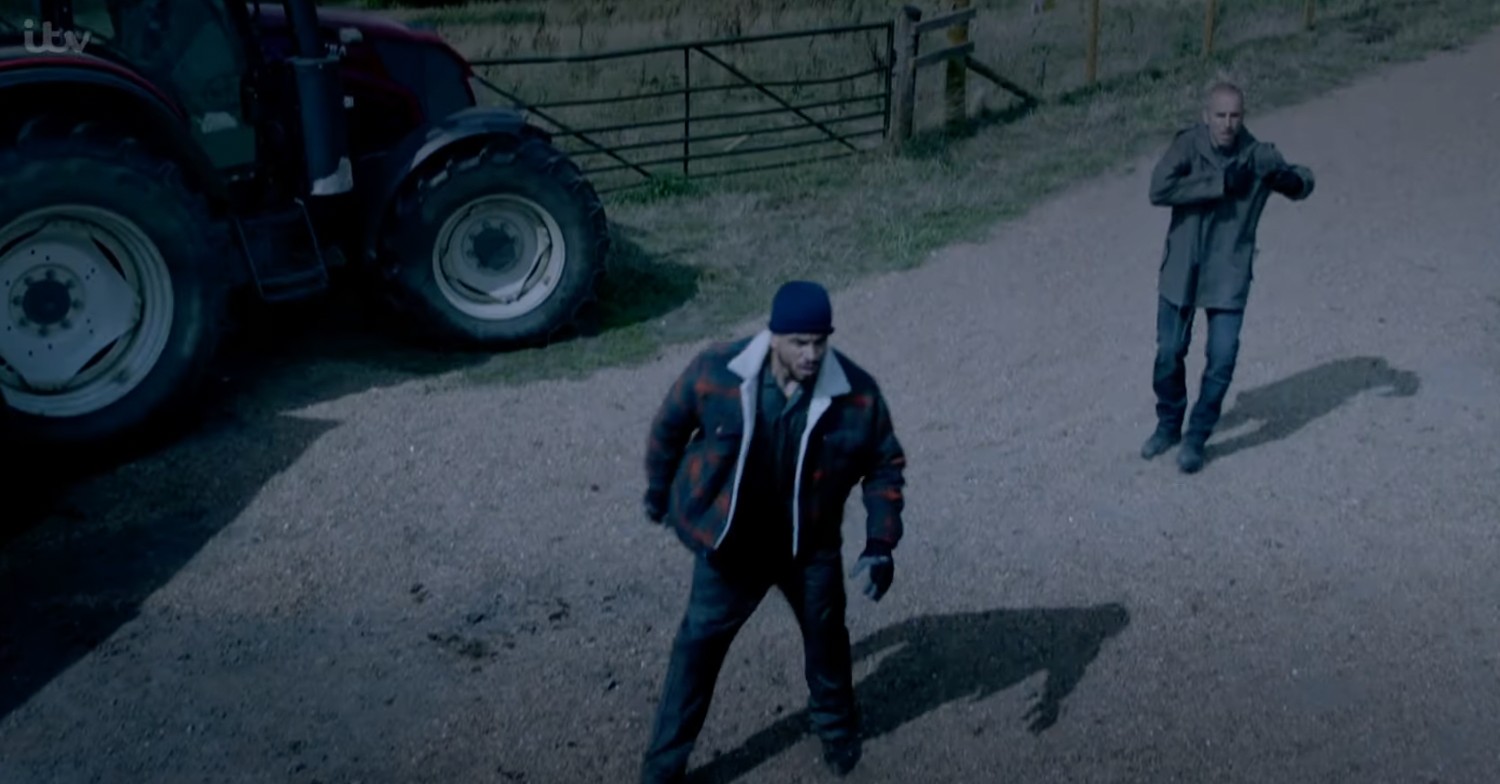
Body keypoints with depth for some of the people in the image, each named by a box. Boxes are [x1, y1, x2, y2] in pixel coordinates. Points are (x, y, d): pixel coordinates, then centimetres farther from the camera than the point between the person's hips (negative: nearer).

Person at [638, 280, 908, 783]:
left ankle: (836, 724, 51)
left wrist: (880, 543, -13)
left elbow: (885, 465, -4)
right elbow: (669, 427, -3)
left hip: (811, 547, 2)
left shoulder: (857, 394, -19)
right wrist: (659, 491, 11)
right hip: (731, 545, -1)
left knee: (826, 637, 21)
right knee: (698, 646, 7)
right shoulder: (715, 373, -22)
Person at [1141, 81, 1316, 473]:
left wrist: (1292, 181, -21)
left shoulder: (1258, 156, -9)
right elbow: (1159, 190, -26)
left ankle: (1196, 438, 17)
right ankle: (1168, 425, 35)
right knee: (1169, 353, 11)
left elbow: (1303, 180, 4)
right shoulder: (1188, 144, -13)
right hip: (1180, 270, 0)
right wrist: (1220, 183, -28)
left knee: (1222, 360, -4)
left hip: (1228, 276, 0)